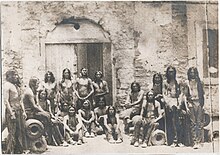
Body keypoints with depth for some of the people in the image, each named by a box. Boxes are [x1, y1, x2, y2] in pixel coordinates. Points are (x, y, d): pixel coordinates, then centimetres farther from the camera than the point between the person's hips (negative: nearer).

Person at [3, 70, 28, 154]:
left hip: (19, 111, 8)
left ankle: (19, 150, 16)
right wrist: (11, 113, -18)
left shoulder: (17, 85, 17)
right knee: (12, 132, -6)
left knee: (20, 131, 8)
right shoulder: (7, 85, -8)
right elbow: (6, 101, -14)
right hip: (12, 110, -8)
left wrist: (23, 111, 14)